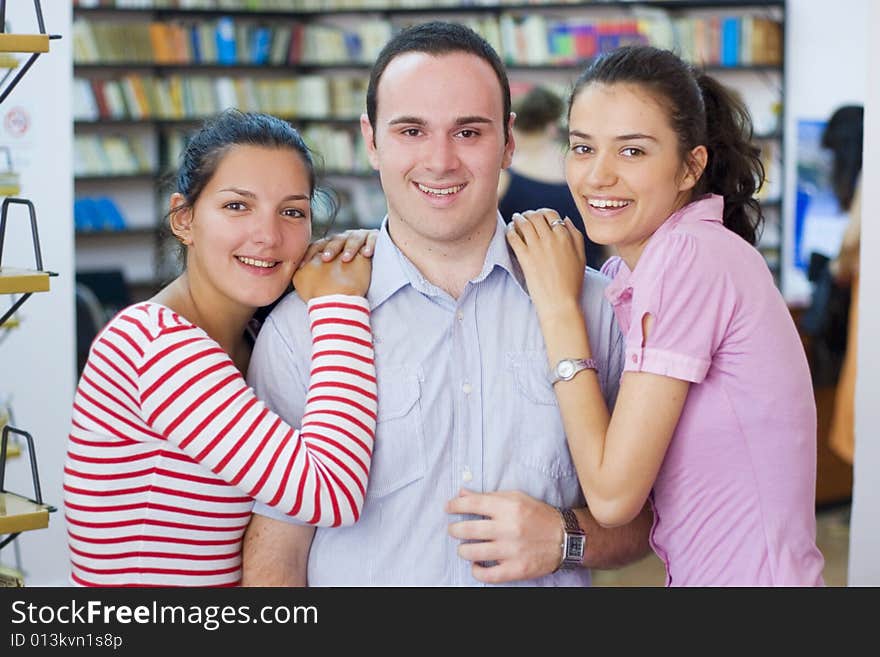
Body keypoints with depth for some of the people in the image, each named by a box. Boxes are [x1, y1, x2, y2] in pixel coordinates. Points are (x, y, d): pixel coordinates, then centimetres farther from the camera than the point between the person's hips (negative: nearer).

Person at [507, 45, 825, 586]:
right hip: (697, 577, 8)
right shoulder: (623, 274, 6)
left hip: (748, 579, -8)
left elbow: (614, 493, -19)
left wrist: (559, 304, -14)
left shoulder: (690, 256, -19)